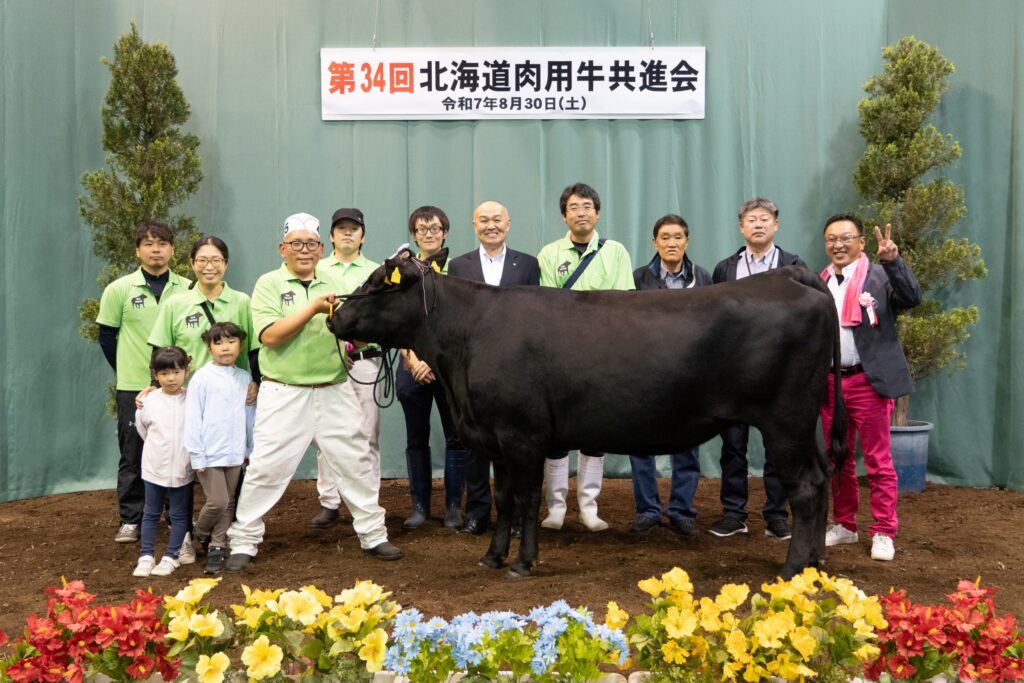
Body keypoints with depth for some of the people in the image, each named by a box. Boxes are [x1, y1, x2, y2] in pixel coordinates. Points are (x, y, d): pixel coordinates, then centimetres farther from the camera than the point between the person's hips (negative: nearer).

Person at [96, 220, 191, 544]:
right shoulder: (119, 289, -2)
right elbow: (107, 336, 5)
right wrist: (126, 370, 5)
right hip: (134, 387, -1)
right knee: (133, 454, 6)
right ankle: (130, 520, 17)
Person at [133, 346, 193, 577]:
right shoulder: (149, 401, -5)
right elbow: (142, 429, 10)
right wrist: (157, 448, 11)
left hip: (182, 469, -1)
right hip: (154, 468, 1)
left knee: (179, 515, 7)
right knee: (151, 513, 11)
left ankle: (170, 557, 17)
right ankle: (146, 556, 20)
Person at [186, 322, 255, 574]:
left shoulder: (244, 379, 6)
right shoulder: (202, 378, -7)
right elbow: (193, 418, -7)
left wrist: (251, 449, 14)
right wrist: (196, 455, -9)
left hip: (235, 454, 5)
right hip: (210, 454, -4)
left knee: (228, 504, 10)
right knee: (217, 501, -6)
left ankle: (217, 547, 21)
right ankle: (201, 533, 21)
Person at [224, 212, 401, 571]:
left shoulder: (333, 286, 12)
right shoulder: (269, 284, 0)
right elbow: (270, 335, -13)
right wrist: (314, 308, -18)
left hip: (334, 392, 4)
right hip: (284, 394, -4)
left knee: (356, 464, 8)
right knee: (265, 468, -2)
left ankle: (374, 535, 20)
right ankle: (243, 543, 12)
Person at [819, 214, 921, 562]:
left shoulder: (879, 276, -2)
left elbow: (913, 298, -18)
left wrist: (893, 261, -29)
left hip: (868, 381, -5)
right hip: (830, 382, 5)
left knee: (878, 460, 0)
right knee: (838, 460, 13)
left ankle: (883, 533, 7)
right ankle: (844, 525, 25)